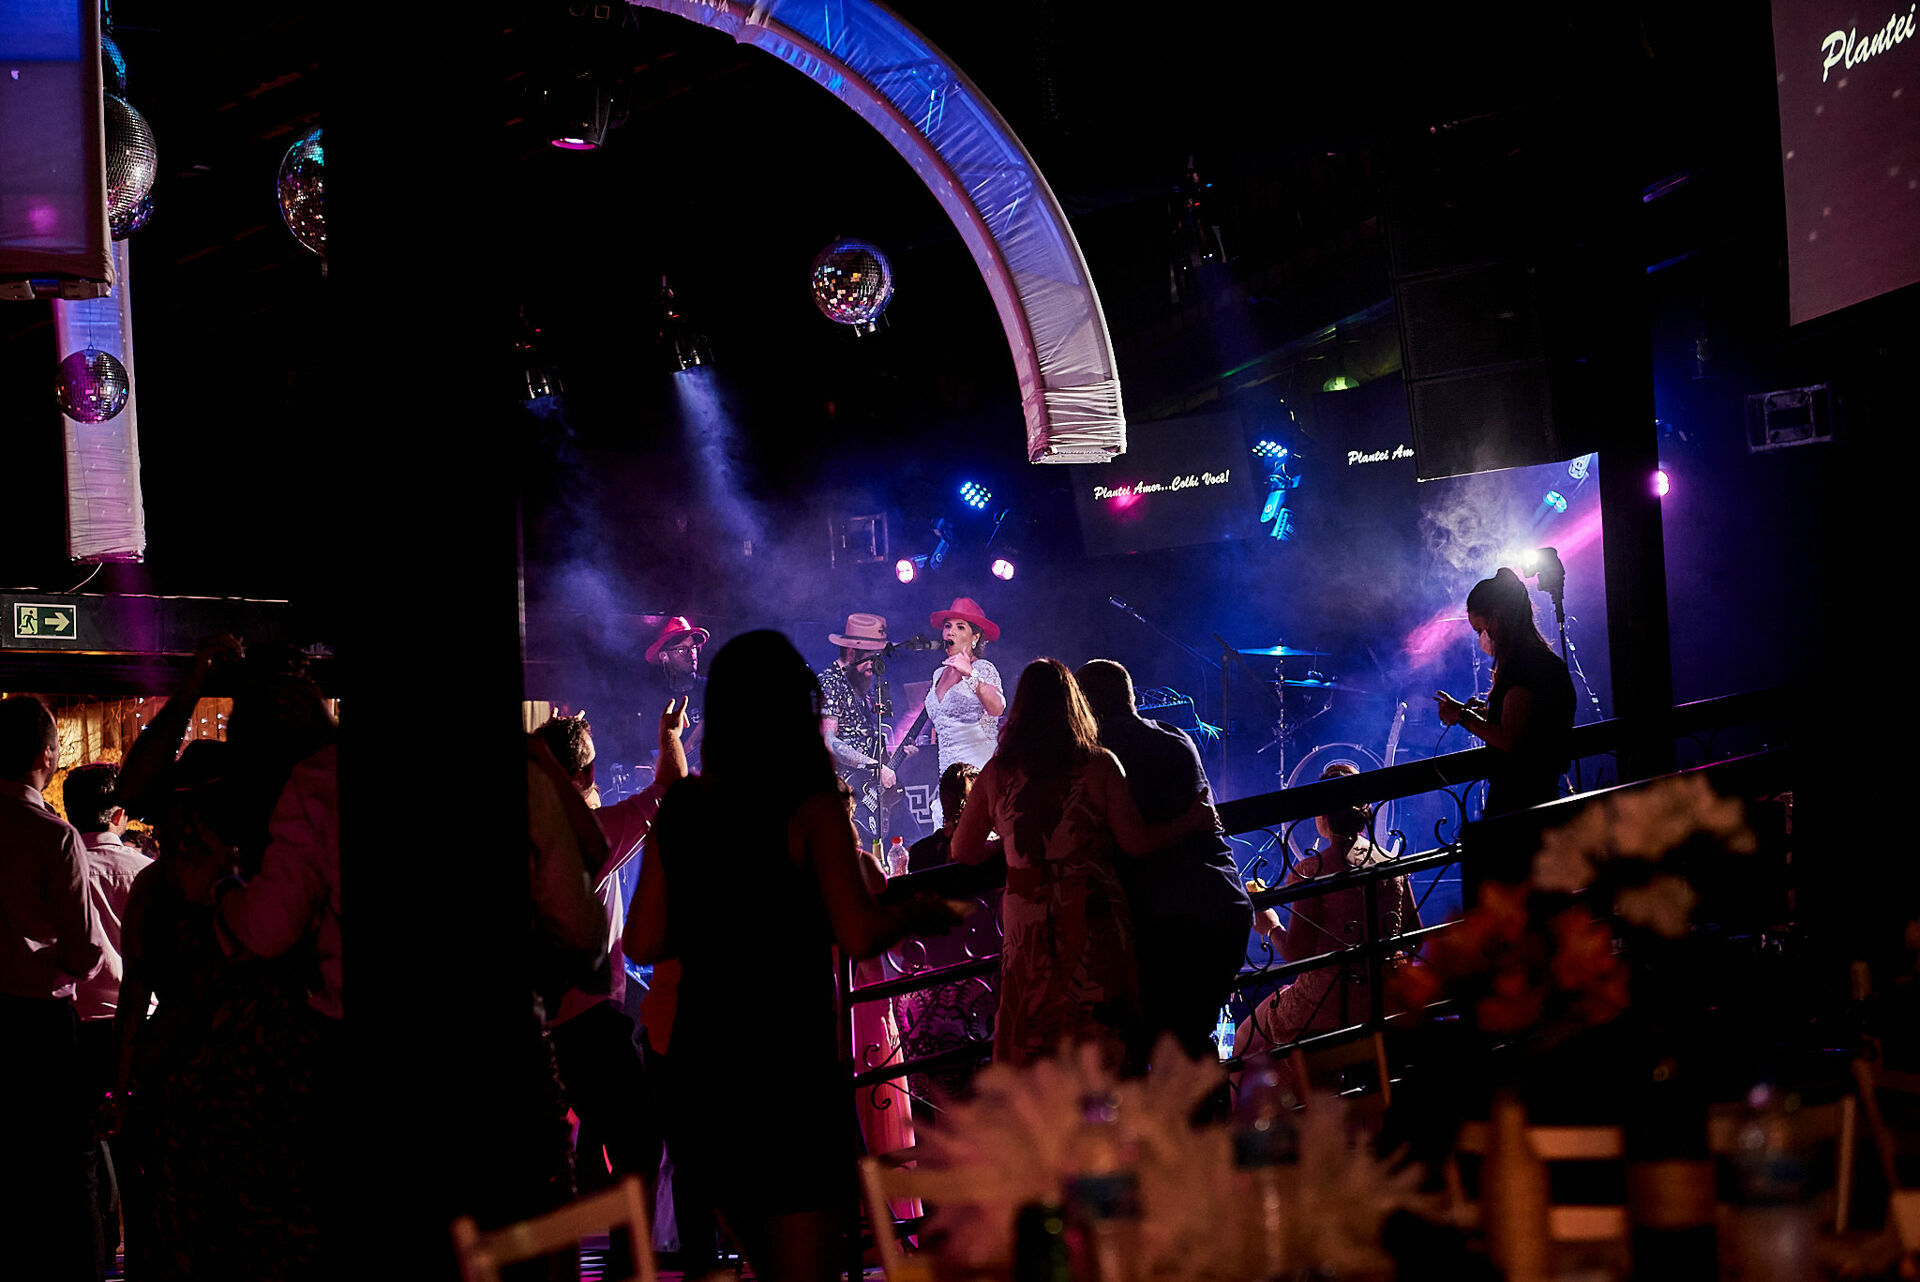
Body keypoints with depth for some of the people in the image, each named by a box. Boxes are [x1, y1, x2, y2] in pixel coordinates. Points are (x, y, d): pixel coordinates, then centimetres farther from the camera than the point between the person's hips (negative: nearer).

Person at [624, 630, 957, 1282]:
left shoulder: (680, 806, 6)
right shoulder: (810, 804, -9)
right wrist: (916, 913, 4)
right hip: (788, 1062, -6)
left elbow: (643, 941, 8)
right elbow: (858, 936, -16)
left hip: (697, 1061, 6)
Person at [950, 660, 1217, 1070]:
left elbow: (963, 850, 14)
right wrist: (1191, 820, 12)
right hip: (1093, 924, -2)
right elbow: (1136, 843, -4)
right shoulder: (1099, 765, 0)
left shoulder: (996, 773, 6)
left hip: (1027, 925, 2)